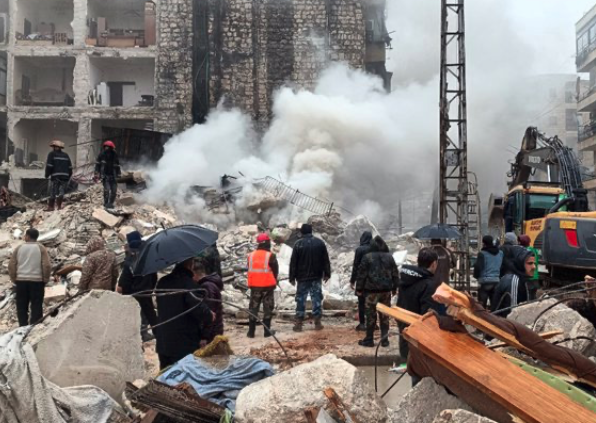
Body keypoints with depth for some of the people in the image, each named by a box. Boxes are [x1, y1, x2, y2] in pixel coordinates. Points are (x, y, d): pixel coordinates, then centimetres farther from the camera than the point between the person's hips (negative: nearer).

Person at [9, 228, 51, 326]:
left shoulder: (18, 248, 4)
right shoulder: (41, 248, -1)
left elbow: (11, 265, 1)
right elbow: (47, 266, -8)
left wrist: (14, 279, 11)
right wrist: (45, 280, 3)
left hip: (21, 281, 2)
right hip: (37, 281, -2)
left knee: (22, 306, 9)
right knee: (36, 306, 3)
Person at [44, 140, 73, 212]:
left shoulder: (52, 154, 0)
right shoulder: (66, 155, 16)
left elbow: (49, 166, -6)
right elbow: (70, 167, 15)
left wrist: (47, 175, 4)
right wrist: (68, 177, 20)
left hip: (55, 177, -4)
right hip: (65, 177, 4)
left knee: (53, 192, 2)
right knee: (61, 192, 4)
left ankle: (51, 207, 5)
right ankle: (59, 205, -5)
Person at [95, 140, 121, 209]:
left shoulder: (115, 155, 3)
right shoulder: (102, 155, -3)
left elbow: (117, 166, 12)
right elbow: (97, 165, 2)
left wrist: (118, 175, 8)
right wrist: (97, 174, -4)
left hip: (113, 176, 3)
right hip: (105, 175, -3)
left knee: (114, 191, 3)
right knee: (106, 189, -16)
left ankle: (111, 203, 18)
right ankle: (106, 203, -7)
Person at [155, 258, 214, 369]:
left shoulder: (162, 282, 7)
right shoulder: (188, 283, -17)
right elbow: (200, 309, -25)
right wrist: (210, 316, -5)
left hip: (163, 343, 7)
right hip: (185, 345, -7)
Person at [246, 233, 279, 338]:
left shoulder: (251, 255, 2)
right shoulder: (270, 256, -11)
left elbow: (250, 270, 10)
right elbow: (275, 271, -4)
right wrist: (273, 281, 13)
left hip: (254, 285, 3)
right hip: (268, 285, -3)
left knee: (253, 308, 10)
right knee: (268, 308, 6)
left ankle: (251, 331, 9)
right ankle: (267, 331, 6)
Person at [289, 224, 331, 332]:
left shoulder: (298, 244, -6)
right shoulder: (320, 243, 2)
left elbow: (293, 262, -5)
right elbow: (325, 260, 4)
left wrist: (292, 277, 0)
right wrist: (327, 273, 9)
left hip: (302, 277, -2)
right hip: (316, 276, 2)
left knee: (301, 299, 4)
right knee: (317, 298, 5)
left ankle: (299, 323, 3)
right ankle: (317, 323, 4)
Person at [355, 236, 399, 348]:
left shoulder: (367, 257, -7)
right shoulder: (389, 257, 4)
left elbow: (362, 274, -6)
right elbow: (395, 274, 8)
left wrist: (359, 288, 2)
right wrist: (395, 288, 17)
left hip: (371, 290, -3)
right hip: (386, 289, 3)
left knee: (371, 315, 4)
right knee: (385, 315, 10)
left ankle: (369, 340, 10)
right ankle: (385, 339, 12)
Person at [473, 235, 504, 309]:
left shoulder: (482, 253, -9)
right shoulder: (501, 253, 8)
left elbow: (478, 267, -9)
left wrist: (476, 276, 6)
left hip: (485, 281, -5)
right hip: (497, 281, 5)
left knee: (482, 304, 0)